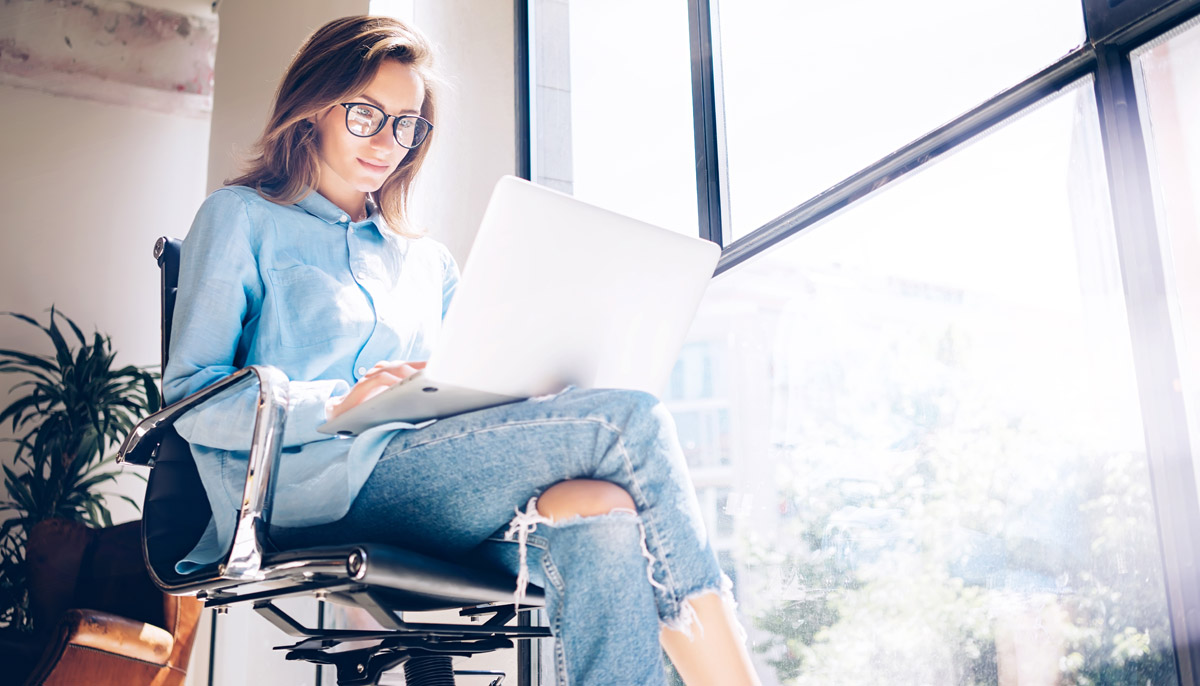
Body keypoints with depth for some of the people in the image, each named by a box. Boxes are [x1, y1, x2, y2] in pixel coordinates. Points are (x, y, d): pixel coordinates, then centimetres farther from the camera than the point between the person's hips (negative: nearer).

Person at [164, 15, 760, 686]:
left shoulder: (429, 260, 29)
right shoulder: (242, 218, 13)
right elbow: (189, 397, 1)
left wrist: (518, 383, -3)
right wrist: (338, 405, -16)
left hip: (433, 488, 5)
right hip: (319, 485, -5)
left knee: (605, 520, -31)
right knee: (629, 420, -22)